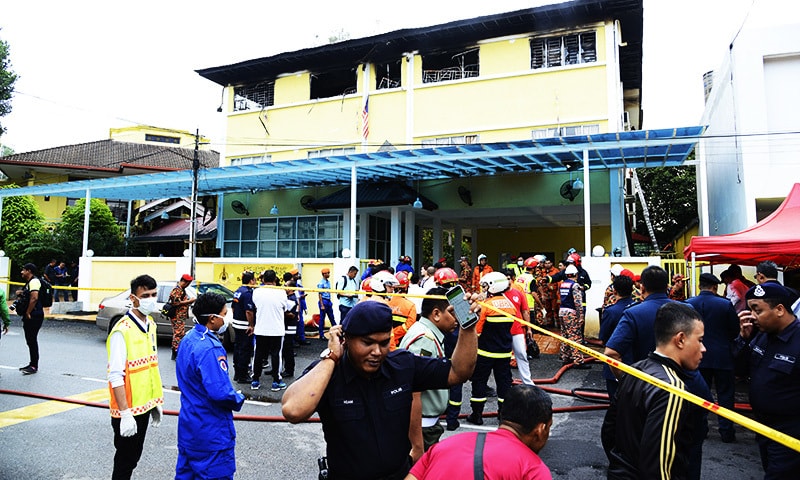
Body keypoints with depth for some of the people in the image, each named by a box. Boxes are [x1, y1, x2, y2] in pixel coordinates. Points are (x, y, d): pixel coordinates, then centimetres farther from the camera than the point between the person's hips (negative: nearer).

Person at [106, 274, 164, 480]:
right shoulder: (122, 331, -20)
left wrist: (156, 402, 14)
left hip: (144, 405, 7)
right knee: (125, 460, 7)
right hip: (128, 410, -7)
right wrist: (125, 414, -23)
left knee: (134, 456, 20)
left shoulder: (151, 325, 5)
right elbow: (115, 377, -22)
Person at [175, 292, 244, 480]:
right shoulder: (209, 349, -27)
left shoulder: (188, 339, 4)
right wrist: (239, 400, -11)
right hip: (211, 430, -9)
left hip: (188, 424, 9)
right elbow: (219, 392, -32)